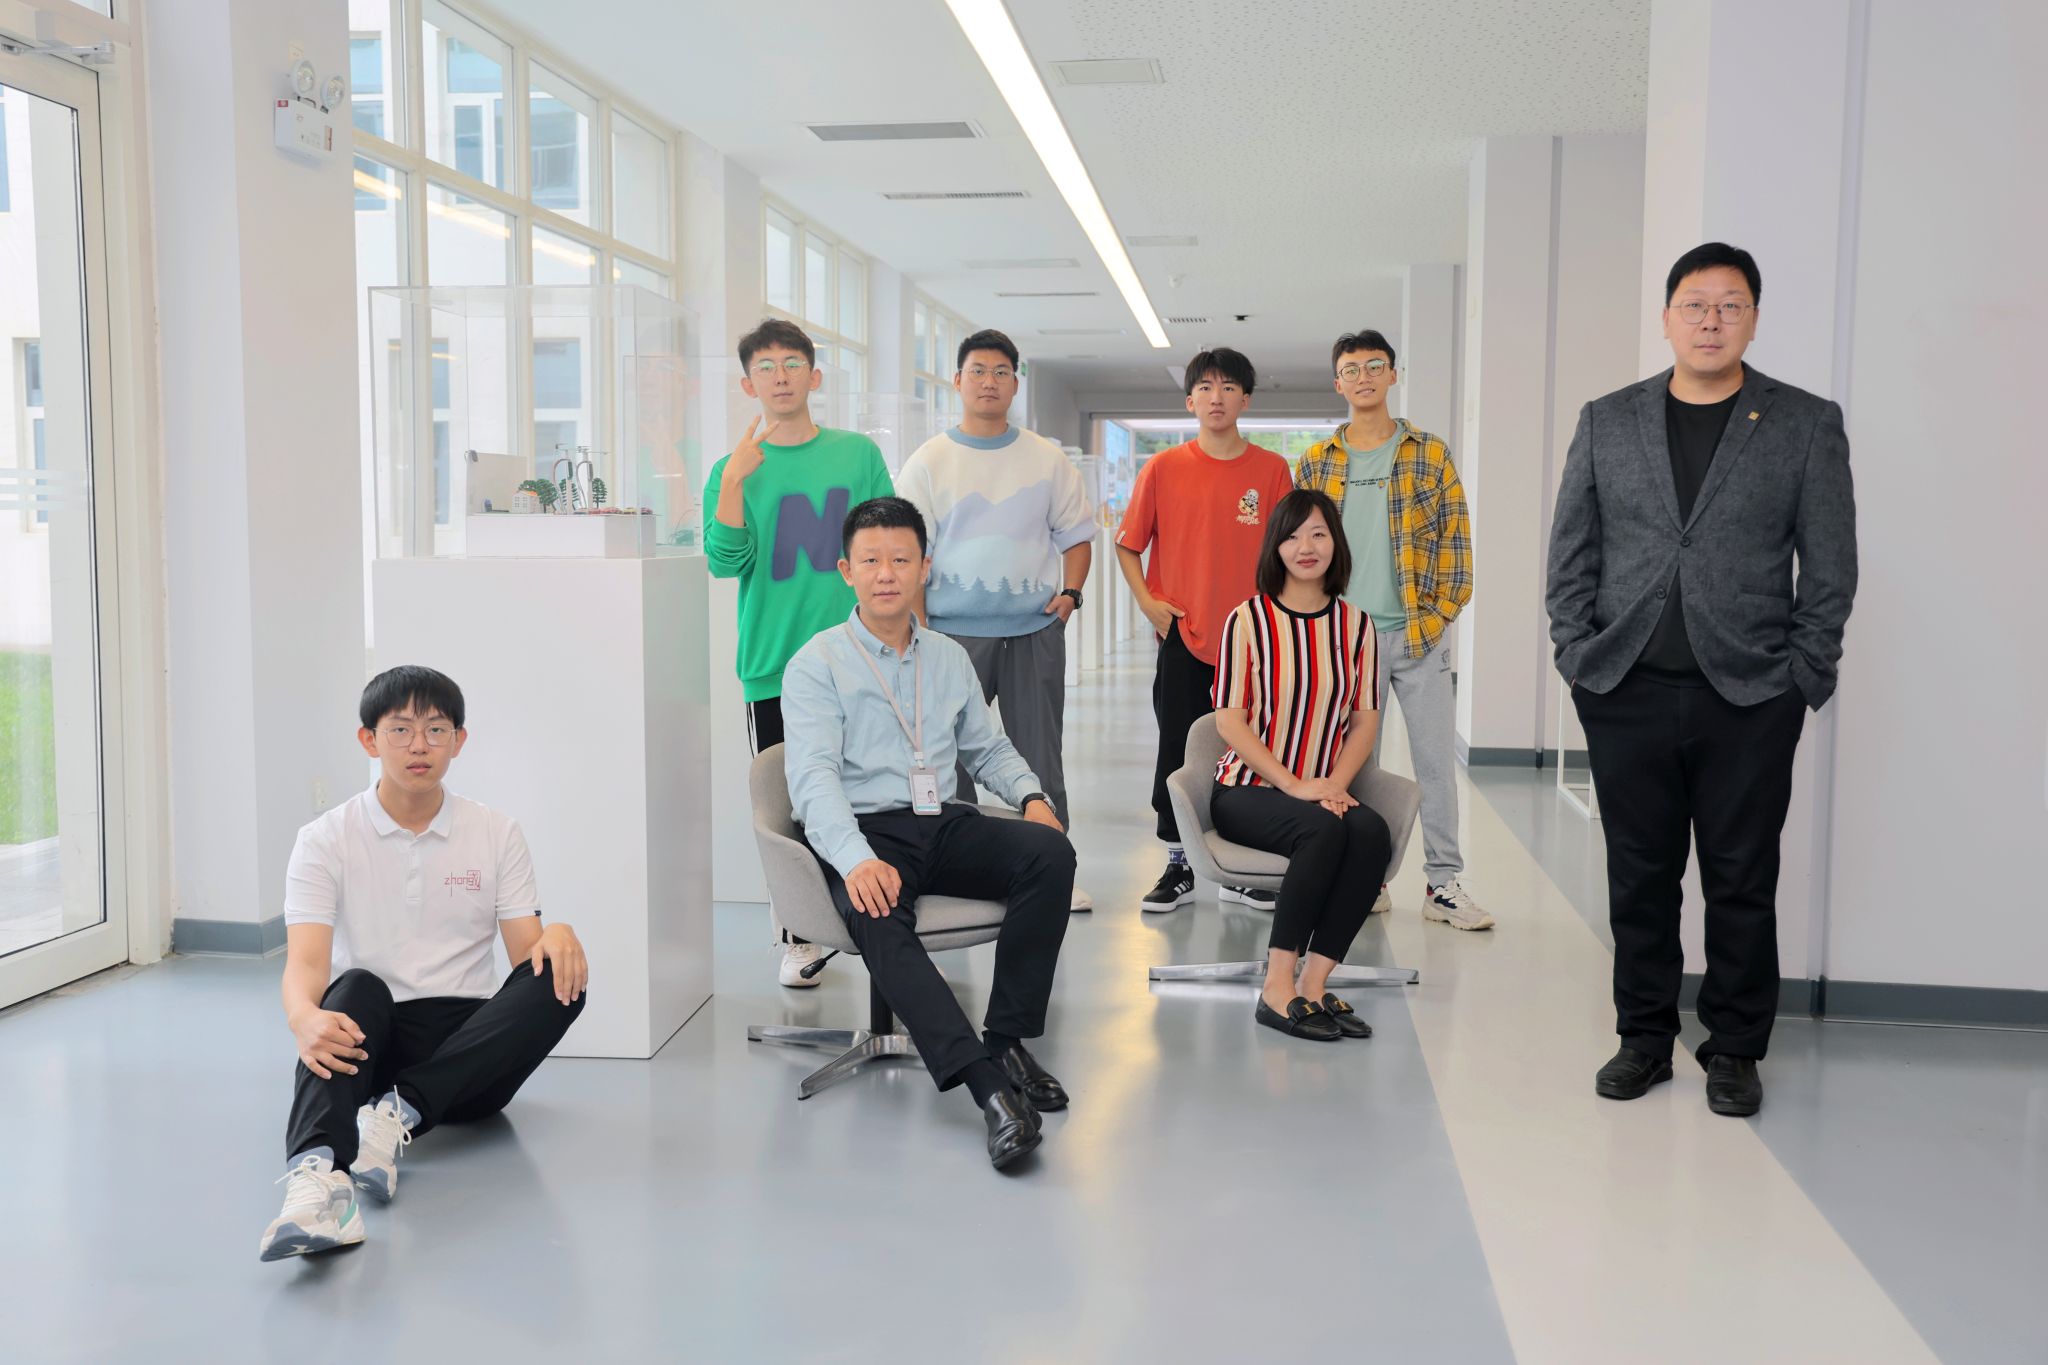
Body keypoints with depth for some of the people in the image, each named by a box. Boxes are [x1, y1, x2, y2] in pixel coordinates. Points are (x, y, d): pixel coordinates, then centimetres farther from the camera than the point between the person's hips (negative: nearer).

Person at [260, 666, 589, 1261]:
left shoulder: (497, 834, 7)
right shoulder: (325, 842, 1)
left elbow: (527, 950, 1)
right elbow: (305, 960, -13)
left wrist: (558, 934, -25)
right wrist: (303, 1017, -38)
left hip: (471, 1049, 2)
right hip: (367, 1037, -2)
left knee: (557, 978, -27)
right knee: (356, 988, -35)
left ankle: (399, 1114, -38)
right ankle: (317, 1173, -60)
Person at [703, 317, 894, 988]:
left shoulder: (859, 454, 6)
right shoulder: (734, 470, 6)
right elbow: (726, 563, -6)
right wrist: (733, 481, -15)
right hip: (774, 666, 0)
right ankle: (801, 938, 21)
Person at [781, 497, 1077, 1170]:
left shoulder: (950, 658, 19)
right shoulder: (817, 664, 2)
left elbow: (987, 748, 29)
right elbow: (814, 775, -11)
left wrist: (1031, 795, 6)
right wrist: (856, 860, -29)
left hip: (946, 825, 5)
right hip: (864, 832, -4)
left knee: (1051, 851, -24)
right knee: (879, 919, -37)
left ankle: (1007, 1039, -20)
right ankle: (990, 1088, -46)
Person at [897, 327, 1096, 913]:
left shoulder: (1047, 459, 10)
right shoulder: (928, 462, 3)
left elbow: (1076, 534, 16)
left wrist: (1070, 591, -1)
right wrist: (919, 631, -7)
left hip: (1036, 629, 2)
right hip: (955, 630, -1)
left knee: (1040, 756, 6)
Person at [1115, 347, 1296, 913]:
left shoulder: (1272, 469, 2)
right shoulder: (1164, 469, 0)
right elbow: (1127, 544, 7)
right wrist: (1148, 603, -4)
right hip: (1184, 637, 0)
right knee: (1177, 753, 6)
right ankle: (1178, 868, 19)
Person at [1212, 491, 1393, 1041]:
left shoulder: (1356, 625, 10)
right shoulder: (1249, 620, -2)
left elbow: (1366, 720, 8)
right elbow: (1230, 721, -6)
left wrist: (1335, 783, -11)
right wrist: (1295, 786, -15)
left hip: (1323, 791, 4)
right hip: (1248, 790, -4)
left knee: (1373, 831, -29)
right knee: (1324, 830, -33)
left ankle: (1314, 983, -23)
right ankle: (1278, 988, -27)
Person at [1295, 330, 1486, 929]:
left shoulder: (1429, 454, 5)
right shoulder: (1316, 464, 8)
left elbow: (1455, 538, 3)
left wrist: (1441, 614, -5)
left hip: (1418, 634, -1)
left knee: (1436, 757, 1)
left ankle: (1443, 884, 8)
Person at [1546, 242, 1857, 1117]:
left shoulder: (1807, 425, 4)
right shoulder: (1607, 422, 9)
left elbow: (1830, 564, 3)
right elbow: (1571, 552, 9)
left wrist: (1803, 678, -3)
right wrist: (1578, 655, 1)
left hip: (1749, 700, -1)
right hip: (1628, 693, 2)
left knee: (1742, 883, 6)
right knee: (1639, 878, 8)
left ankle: (1734, 1050, 19)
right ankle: (1644, 1038, 22)